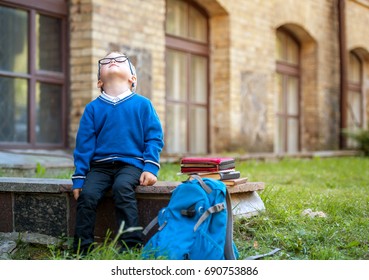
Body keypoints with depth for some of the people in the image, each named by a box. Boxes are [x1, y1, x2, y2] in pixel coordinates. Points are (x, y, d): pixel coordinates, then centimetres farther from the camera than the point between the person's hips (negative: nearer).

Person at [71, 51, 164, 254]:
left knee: (122, 188, -32)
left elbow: (154, 138, 4)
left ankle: (131, 246, -28)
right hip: (100, 166, 2)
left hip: (130, 163, -2)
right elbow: (84, 144, 9)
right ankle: (82, 249, -13)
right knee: (87, 194, -23)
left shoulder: (142, 104, 7)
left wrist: (150, 168, -9)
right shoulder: (93, 108, 10)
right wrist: (79, 178, 3)